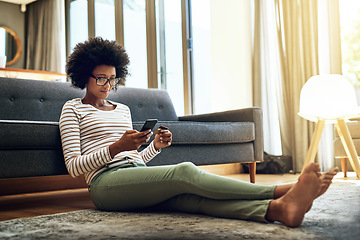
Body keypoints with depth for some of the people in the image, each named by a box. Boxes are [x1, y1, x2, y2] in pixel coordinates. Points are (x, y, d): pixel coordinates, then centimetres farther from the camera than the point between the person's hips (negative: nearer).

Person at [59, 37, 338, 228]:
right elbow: (74, 166, 0)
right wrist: (116, 147, -14)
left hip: (138, 178, 5)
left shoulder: (122, 109, 27)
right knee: (185, 171, -31)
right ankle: (281, 191, -39)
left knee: (190, 193, -29)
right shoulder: (73, 108, 12)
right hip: (106, 183, -5)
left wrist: (156, 145, 4)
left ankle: (279, 208, -52)